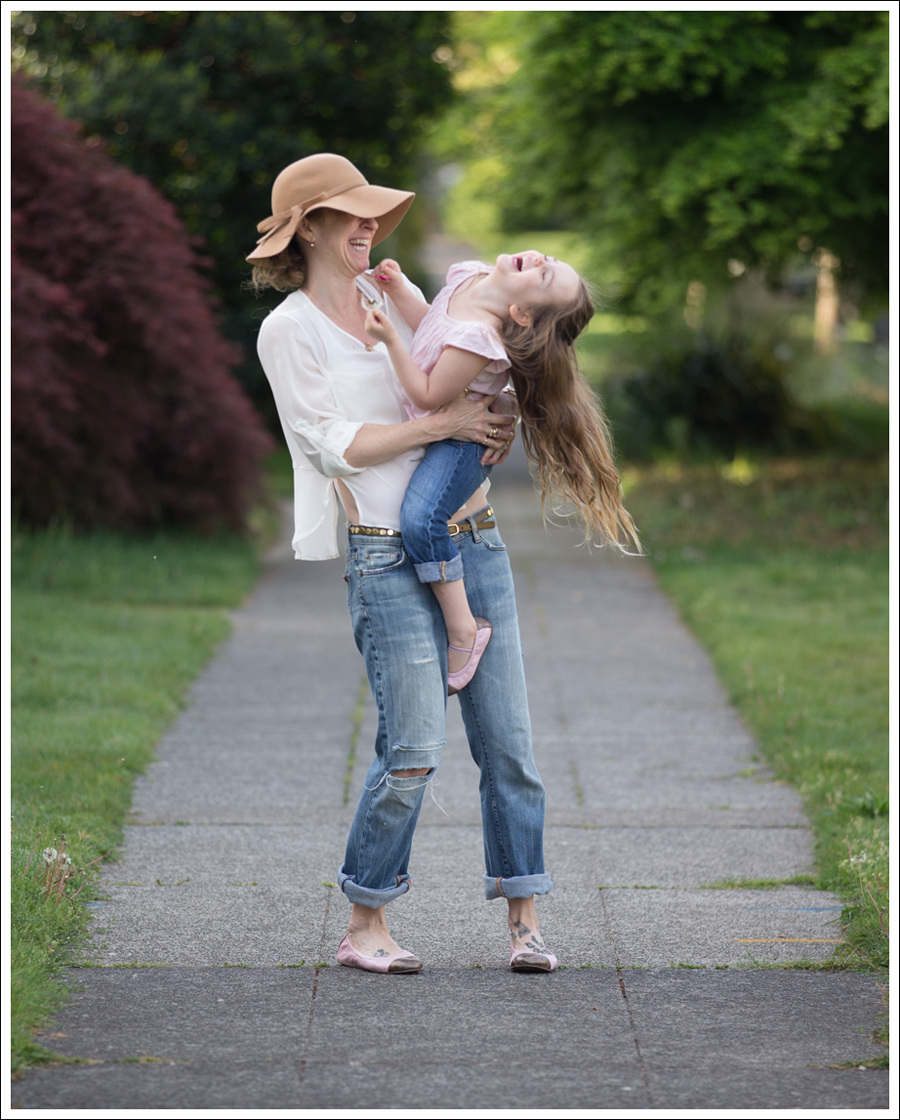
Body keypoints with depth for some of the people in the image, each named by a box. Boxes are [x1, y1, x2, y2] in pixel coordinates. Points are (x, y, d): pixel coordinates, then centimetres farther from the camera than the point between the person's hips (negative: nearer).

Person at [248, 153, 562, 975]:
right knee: (413, 751, -9)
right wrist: (446, 423, -16)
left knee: (508, 738, 3)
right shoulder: (288, 330, -2)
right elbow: (339, 444, -10)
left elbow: (457, 380, 22)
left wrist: (496, 421, 0)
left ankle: (524, 918, 11)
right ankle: (365, 928, 6)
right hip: (391, 558, -6)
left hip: (476, 537, 6)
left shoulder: (390, 293, 14)